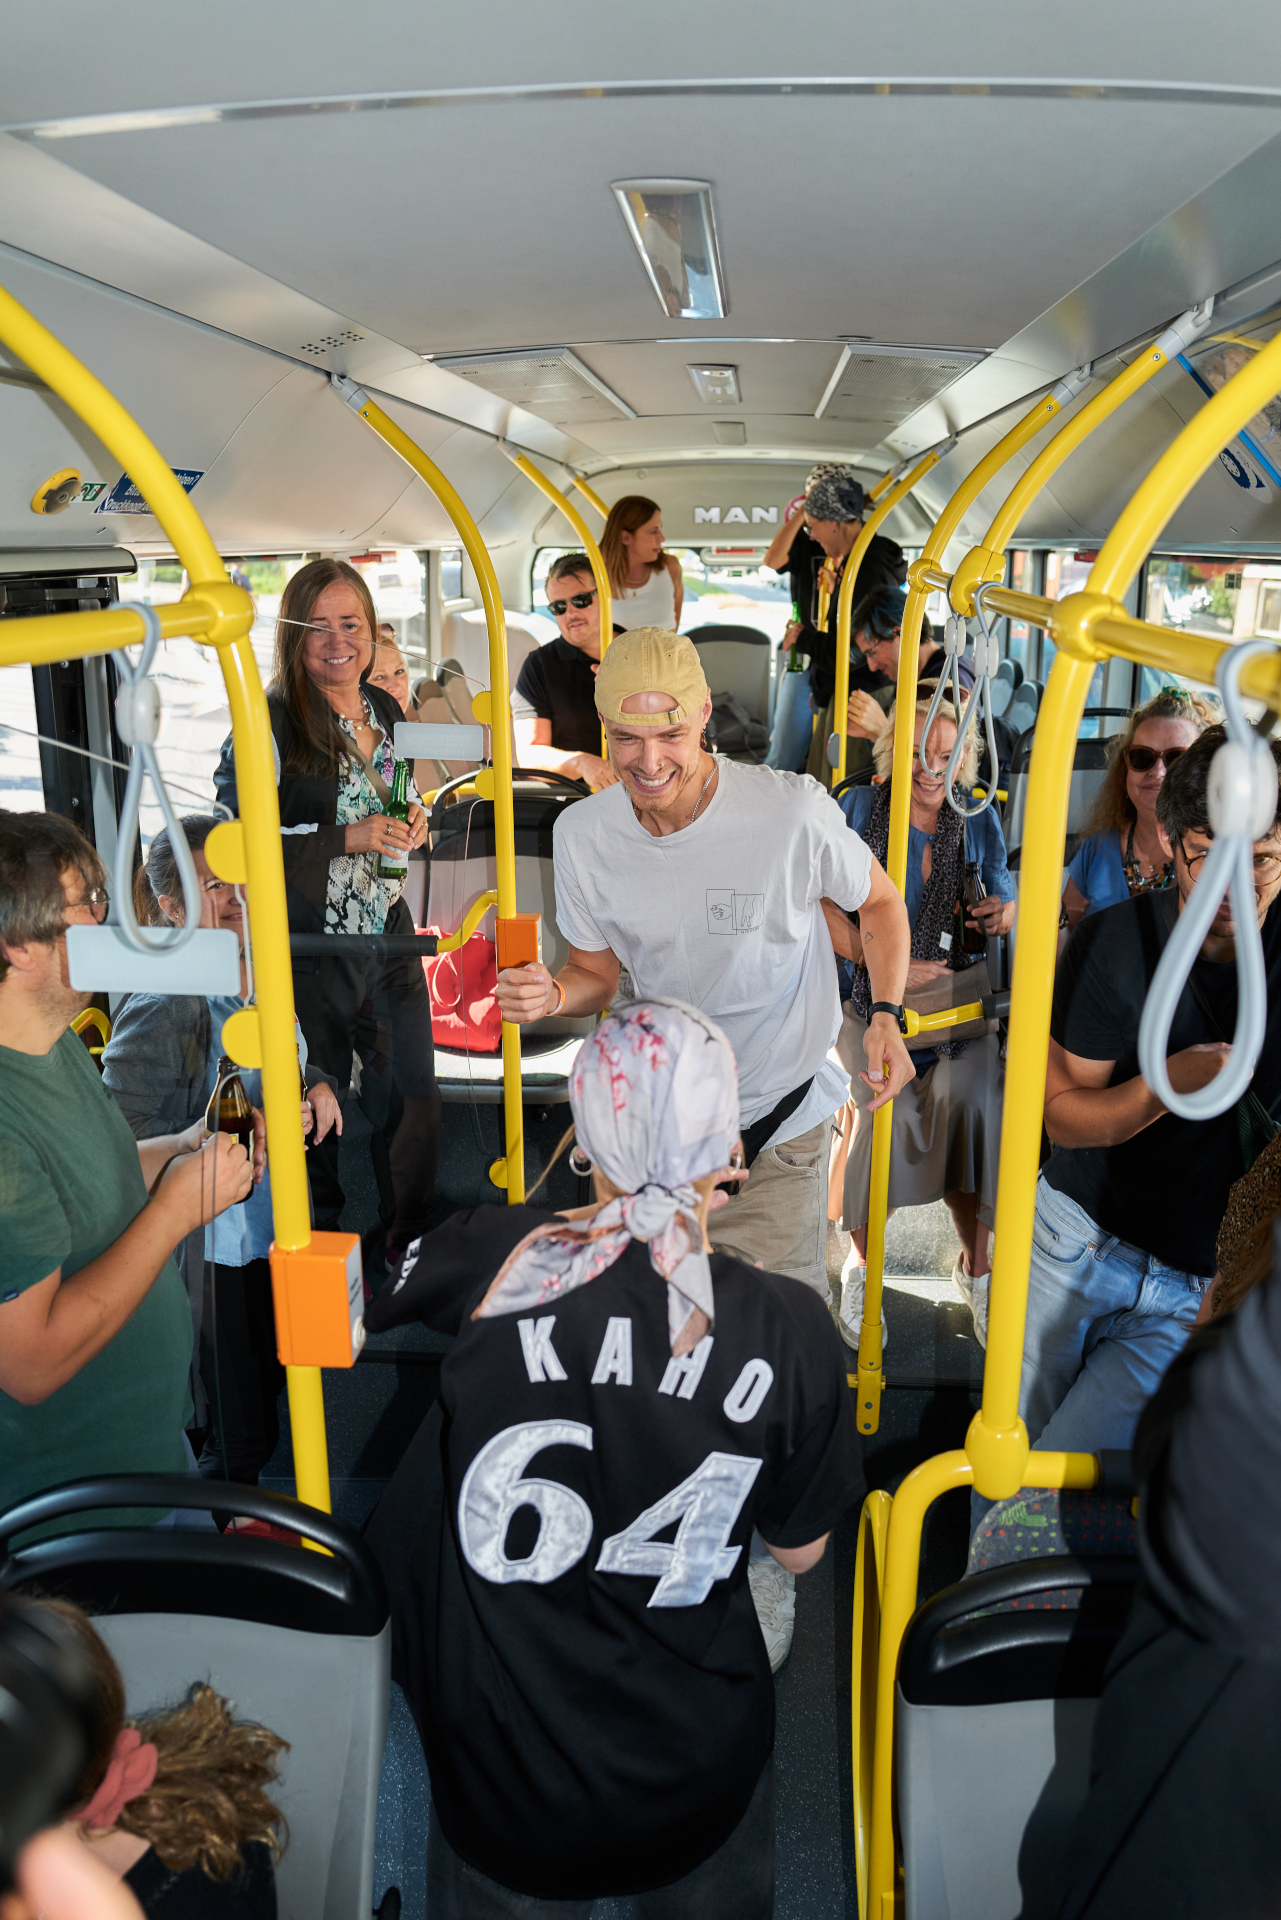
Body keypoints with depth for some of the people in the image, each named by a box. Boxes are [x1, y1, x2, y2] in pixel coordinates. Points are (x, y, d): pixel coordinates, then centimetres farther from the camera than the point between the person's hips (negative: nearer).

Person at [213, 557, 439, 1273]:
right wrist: (348, 837, -22)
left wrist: (411, 822, -1)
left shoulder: (385, 709, 7)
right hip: (312, 946, -6)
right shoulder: (271, 723, -13)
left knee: (419, 1094, 12)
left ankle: (412, 1243, 32)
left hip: (389, 931, 6)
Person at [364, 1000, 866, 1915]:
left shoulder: (498, 1261, -21)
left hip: (502, 1781, 0)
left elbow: (366, 1295, 2)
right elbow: (799, 1550, -3)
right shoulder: (790, 1325, -19)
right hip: (697, 1790, 1)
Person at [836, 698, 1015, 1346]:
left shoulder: (977, 821, 9)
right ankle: (861, 1262, -2)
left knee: (967, 1093, -25)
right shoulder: (859, 808, -1)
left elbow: (1001, 888, 19)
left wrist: (1008, 910, -6)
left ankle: (977, 1262, -5)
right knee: (888, 1105, -26)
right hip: (867, 994, -2)